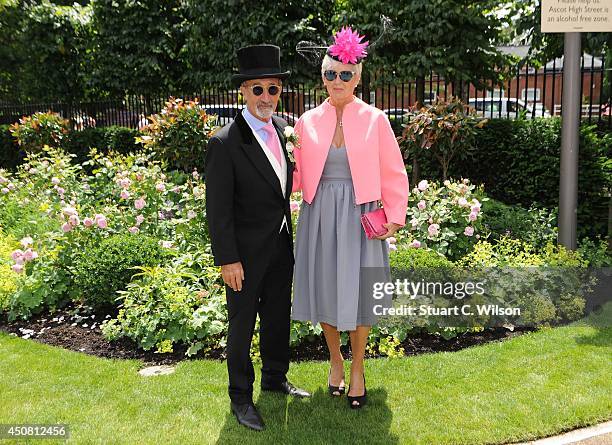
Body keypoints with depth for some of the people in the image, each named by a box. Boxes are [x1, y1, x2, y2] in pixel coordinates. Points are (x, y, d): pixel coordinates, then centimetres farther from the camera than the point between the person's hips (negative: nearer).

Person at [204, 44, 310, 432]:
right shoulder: (225, 143, -19)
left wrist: (290, 234, 15)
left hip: (282, 245, 7)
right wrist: (228, 260, -17)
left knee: (278, 316, 20)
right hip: (247, 251, -6)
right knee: (242, 324, 8)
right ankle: (241, 397, 26)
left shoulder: (283, 128, 3)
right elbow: (218, 209, -17)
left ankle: (275, 378, 40)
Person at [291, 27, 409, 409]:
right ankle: (335, 359, 35)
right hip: (320, 217, 2)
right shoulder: (308, 121, 5)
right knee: (325, 290, 10)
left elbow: (393, 174, 1)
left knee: (359, 292, 4)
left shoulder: (375, 119, 0)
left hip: (360, 216, -2)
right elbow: (298, 175, 5)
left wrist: (395, 217, -6)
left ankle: (357, 370, 26)